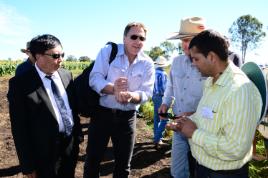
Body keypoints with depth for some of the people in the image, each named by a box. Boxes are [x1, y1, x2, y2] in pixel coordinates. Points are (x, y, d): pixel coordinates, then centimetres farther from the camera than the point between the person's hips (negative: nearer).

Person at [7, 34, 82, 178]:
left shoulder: (67, 75, 2)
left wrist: (78, 135, 10)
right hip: (46, 154, -5)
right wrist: (28, 165, -10)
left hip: (72, 146, 5)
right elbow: (19, 128, -13)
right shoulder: (20, 83, -14)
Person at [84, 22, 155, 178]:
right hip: (102, 112, -1)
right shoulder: (108, 51, -6)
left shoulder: (148, 63, -1)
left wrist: (131, 96, -30)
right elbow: (94, 78, -14)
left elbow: (147, 92, -8)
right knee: (93, 159, 9)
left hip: (127, 117, 2)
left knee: (123, 164, 15)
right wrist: (113, 89, -33)